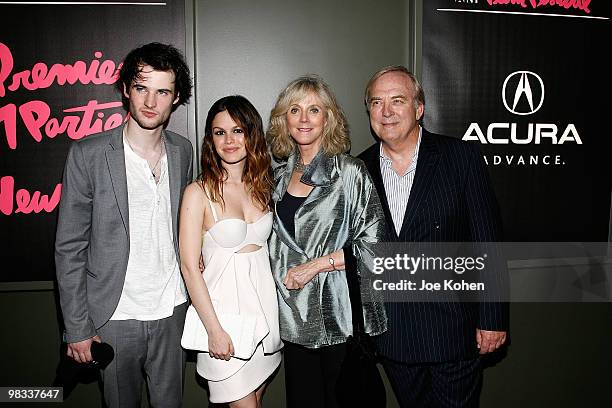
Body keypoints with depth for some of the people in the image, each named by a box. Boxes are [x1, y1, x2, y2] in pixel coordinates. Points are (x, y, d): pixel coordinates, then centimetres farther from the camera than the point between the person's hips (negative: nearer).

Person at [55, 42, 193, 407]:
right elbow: (70, 248, -9)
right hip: (114, 316, -3)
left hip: (172, 309, 3)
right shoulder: (88, 154, -12)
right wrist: (77, 328, -8)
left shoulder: (183, 151, 1)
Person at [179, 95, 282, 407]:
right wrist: (214, 330, -14)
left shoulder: (262, 185, 5)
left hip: (264, 302, 5)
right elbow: (190, 267, -12)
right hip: (224, 306, -5)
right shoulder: (199, 192, -11)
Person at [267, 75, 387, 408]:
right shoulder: (281, 174, 8)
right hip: (295, 314, 4)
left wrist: (317, 264, -15)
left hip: (339, 313, -4)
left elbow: (374, 243, -12)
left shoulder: (350, 172, -8)